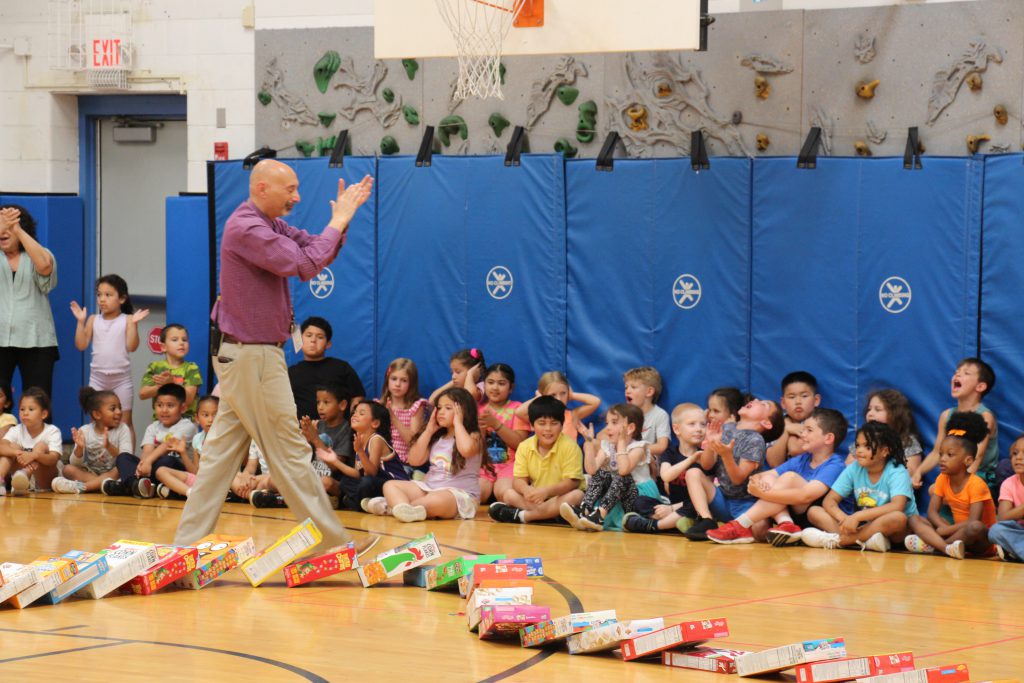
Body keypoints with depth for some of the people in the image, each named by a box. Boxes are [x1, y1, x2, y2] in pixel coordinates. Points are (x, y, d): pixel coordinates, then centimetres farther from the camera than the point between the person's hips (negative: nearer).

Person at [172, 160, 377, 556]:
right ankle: (333, 542, 2)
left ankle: (189, 540, 10)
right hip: (252, 358, -10)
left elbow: (316, 251, 11)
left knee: (222, 450, 9)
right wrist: (339, 221, -14)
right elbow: (306, 264, -24)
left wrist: (342, 217, -3)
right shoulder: (246, 229, -18)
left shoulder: (270, 225, 13)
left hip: (242, 355, 10)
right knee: (288, 452, -3)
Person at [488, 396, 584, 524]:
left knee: (576, 496, -34)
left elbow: (572, 482, -19)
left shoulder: (569, 446, -13)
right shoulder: (525, 447, -1)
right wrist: (526, 489, -33)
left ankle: (521, 515, -36)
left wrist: (546, 491, -36)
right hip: (536, 499, 3)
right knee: (509, 494, -17)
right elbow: (519, 480, -7)